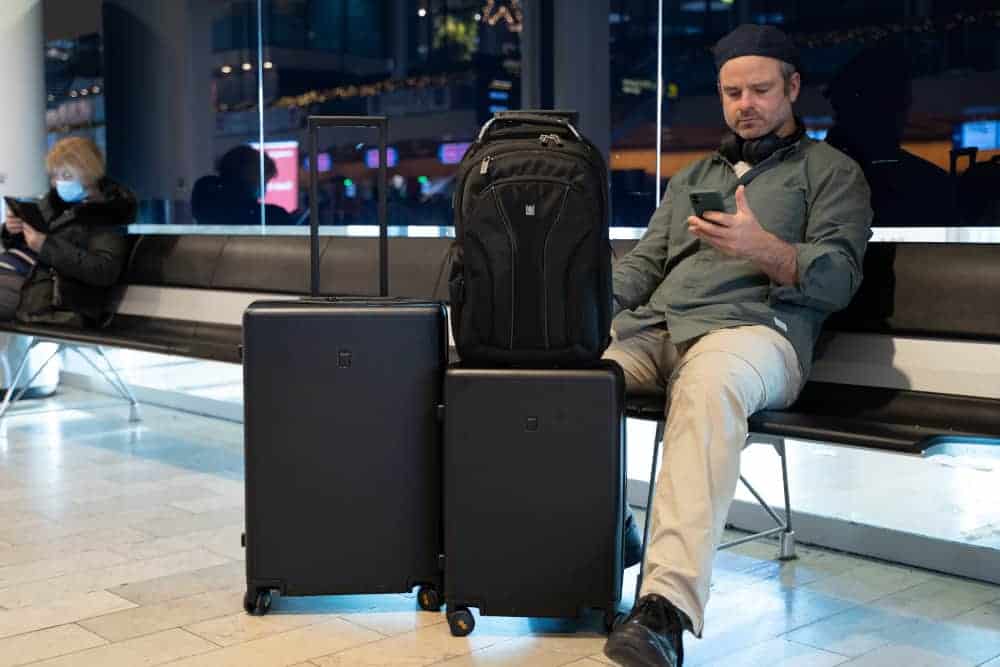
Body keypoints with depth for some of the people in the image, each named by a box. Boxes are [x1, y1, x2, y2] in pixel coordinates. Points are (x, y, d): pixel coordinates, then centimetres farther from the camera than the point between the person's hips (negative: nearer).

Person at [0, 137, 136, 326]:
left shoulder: (106, 214, -5)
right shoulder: (54, 200, 16)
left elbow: (105, 272, -18)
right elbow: (20, 244, 25)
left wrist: (47, 246, -21)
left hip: (48, 293, -7)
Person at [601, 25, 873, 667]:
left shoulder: (830, 171, 18)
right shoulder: (691, 178, 33)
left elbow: (838, 279, 4)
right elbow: (642, 264, 24)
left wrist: (762, 247, -15)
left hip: (754, 326, -5)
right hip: (655, 327, 5)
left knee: (709, 386, -42)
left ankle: (669, 606, -52)